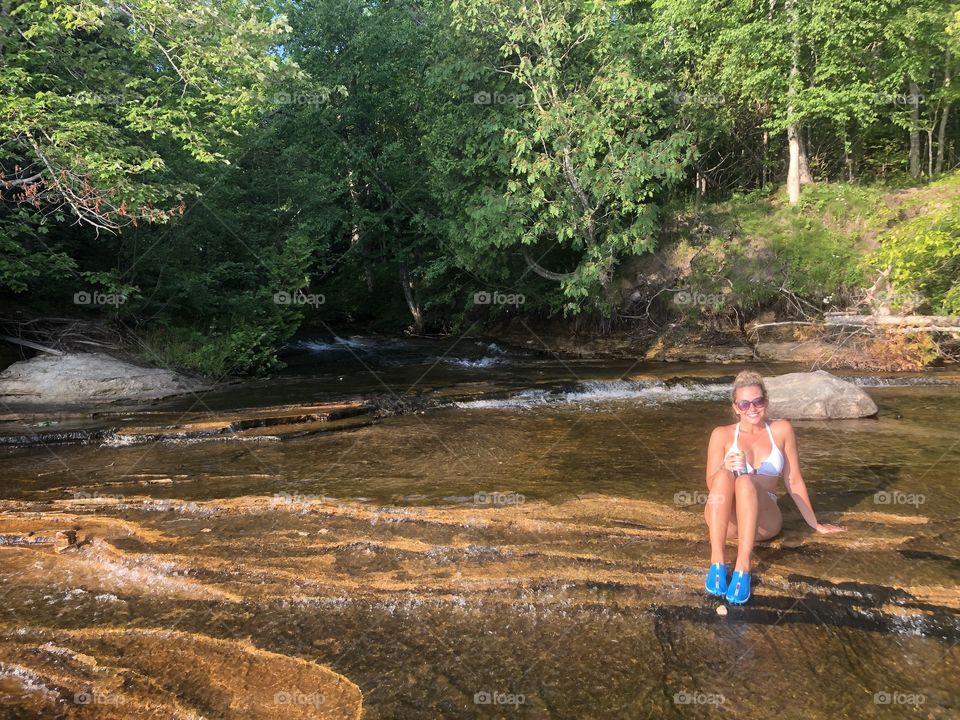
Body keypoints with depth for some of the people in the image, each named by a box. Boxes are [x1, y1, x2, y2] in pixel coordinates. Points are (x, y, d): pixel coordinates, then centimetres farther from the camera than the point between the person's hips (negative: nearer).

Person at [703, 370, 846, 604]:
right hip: (726, 520, 0)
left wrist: (815, 524, 14)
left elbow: (794, 481, 12)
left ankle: (742, 570, -40)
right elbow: (711, 484, 1)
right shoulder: (722, 434, 5)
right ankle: (717, 564, -36)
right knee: (724, 476, -33)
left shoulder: (781, 430, 8)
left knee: (746, 481, -33)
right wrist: (725, 467, -21)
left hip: (763, 520, 0)